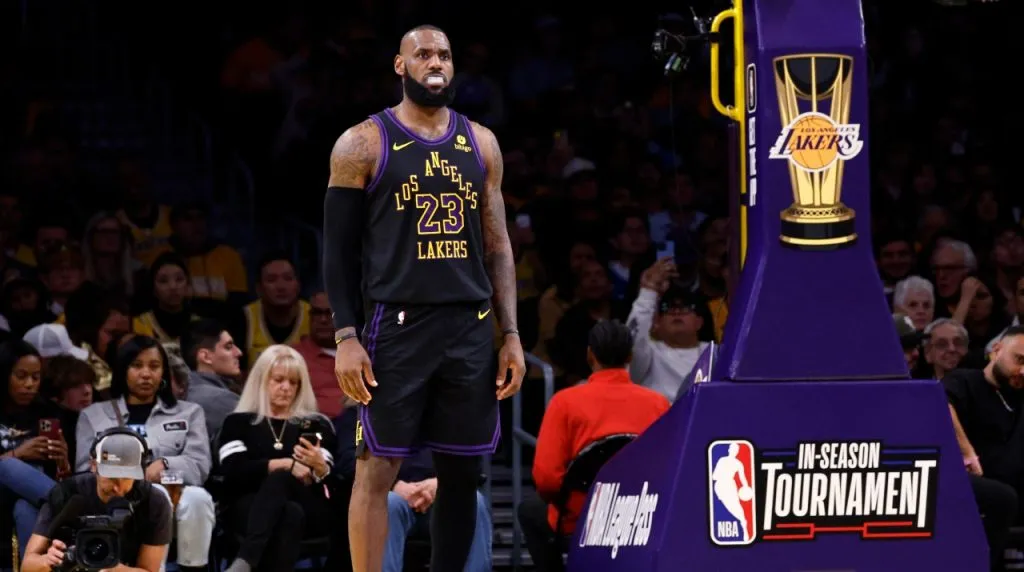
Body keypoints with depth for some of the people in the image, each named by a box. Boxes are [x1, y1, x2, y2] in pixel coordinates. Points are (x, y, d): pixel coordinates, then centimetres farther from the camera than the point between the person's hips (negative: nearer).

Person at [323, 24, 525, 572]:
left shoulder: (480, 143, 12)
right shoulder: (363, 144, 0)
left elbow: (497, 245, 15)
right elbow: (339, 248, -1)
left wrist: (511, 334, 7)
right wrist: (345, 337, -10)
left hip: (470, 328, 4)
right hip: (397, 325, -4)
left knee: (461, 470, 6)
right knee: (377, 467, -7)